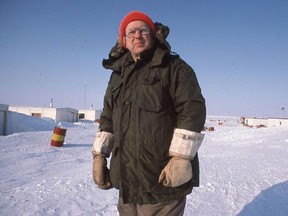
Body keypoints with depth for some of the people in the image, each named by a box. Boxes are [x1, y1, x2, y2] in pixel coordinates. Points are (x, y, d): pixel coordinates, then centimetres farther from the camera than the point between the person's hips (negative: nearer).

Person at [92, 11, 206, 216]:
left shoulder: (174, 67, -4)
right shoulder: (118, 74, 15)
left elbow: (192, 110, -14)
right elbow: (108, 117, 18)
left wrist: (181, 158, -21)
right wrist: (99, 155, 11)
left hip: (164, 175, -6)